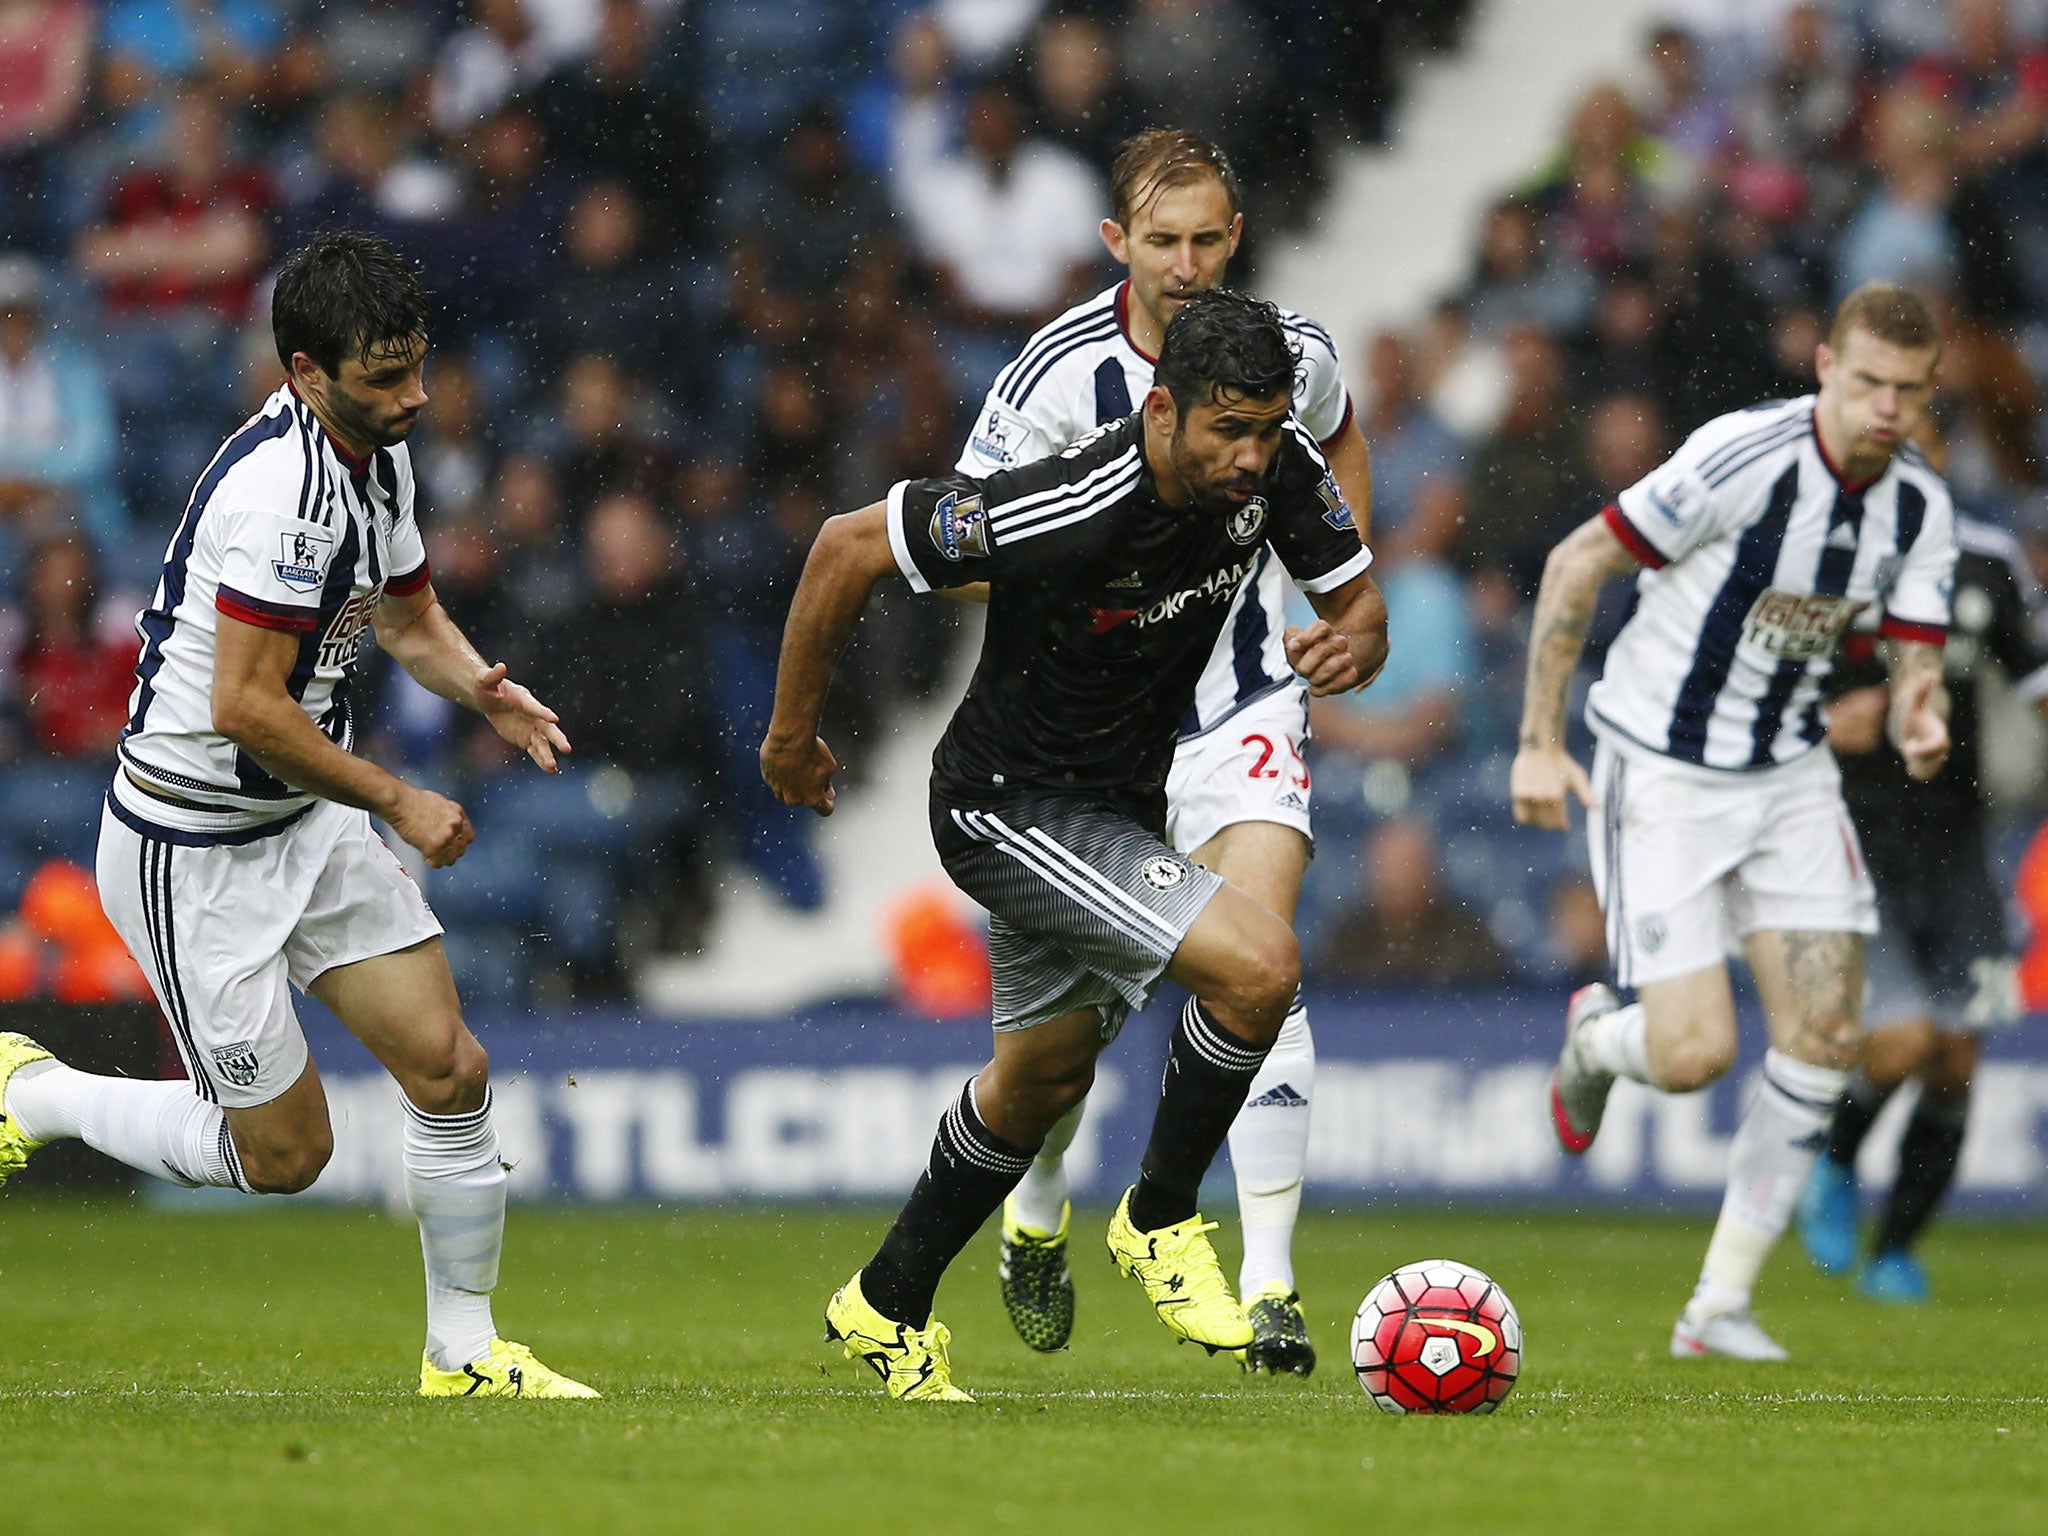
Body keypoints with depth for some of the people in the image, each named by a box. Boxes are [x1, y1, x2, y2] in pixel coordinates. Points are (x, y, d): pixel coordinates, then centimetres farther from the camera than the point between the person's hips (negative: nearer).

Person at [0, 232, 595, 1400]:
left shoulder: (380, 453, 3)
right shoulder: (287, 483, -27)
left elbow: (411, 617, 19)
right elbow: (245, 706, -28)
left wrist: (483, 686, -3)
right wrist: (397, 801, -19)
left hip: (309, 821, 9)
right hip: (195, 851, -9)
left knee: (452, 1069, 0)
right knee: (284, 1152, 0)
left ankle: (465, 1351, 13)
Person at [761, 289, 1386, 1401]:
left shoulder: (1278, 470, -15)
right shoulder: (1065, 511, -32)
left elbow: (1359, 602, -1)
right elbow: (848, 547, -22)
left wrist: (1349, 644, -27)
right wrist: (791, 731, -11)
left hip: (1120, 802, 8)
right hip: (1008, 808, -8)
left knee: (1044, 1077, 23)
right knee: (1259, 964, -23)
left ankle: (887, 1309, 41)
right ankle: (1161, 1222, -1)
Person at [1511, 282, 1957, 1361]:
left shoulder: (1920, 507, -4)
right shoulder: (1742, 460, -23)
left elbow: (1914, 665, -1)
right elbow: (1575, 565, -15)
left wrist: (1922, 728, -26)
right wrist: (1538, 741, -16)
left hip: (1787, 775, 6)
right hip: (1658, 774, -6)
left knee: (1823, 1035, -6)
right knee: (1696, 1053, -13)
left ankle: (1721, 1303, 5)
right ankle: (1596, 1038, 26)